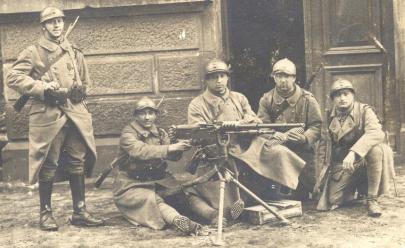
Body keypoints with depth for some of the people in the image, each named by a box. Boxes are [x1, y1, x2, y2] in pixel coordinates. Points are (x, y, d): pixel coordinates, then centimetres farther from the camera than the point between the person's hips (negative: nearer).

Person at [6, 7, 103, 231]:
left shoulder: (74, 53, 16)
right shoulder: (33, 52, -1)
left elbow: (85, 81, 28)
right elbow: (13, 78, -10)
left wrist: (79, 91, 5)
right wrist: (44, 89, -17)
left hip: (75, 114, 5)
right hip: (48, 115, -5)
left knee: (78, 163, 6)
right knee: (47, 165, 1)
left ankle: (79, 212, 14)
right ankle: (45, 213, 12)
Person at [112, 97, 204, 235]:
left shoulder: (160, 133, 8)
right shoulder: (128, 134, -9)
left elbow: (173, 156, -7)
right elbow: (140, 151, -31)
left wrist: (179, 148, -30)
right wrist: (170, 147, -39)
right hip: (132, 185, -10)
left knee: (183, 191, -15)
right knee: (152, 200, -35)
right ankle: (178, 220, -53)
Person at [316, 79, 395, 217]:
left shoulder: (364, 111, -11)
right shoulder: (330, 117, 4)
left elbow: (376, 133, -31)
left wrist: (353, 152, -42)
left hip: (364, 160, -4)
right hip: (342, 166, 4)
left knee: (377, 149, -37)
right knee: (327, 204, -10)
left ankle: (372, 199, -22)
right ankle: (354, 188, 24)